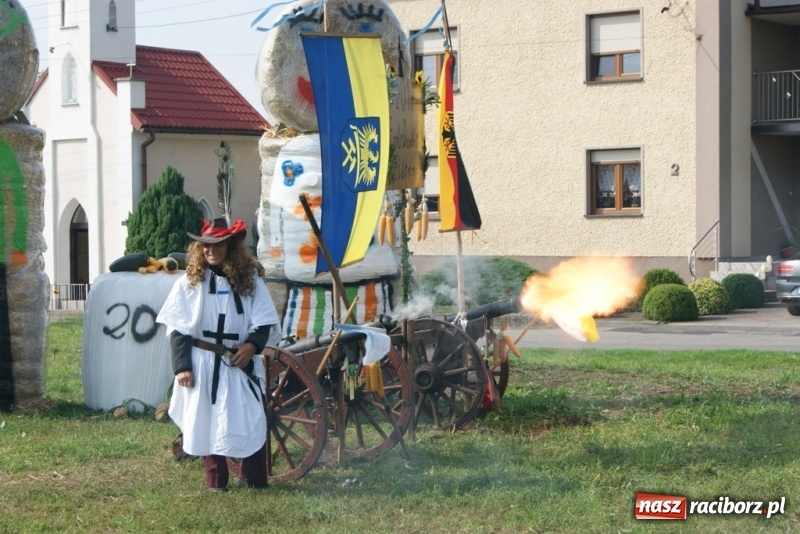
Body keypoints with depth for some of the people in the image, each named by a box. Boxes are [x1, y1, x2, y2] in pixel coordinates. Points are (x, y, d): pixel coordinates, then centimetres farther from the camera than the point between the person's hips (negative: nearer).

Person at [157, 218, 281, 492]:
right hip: (202, 363, 0)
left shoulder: (250, 280, 3)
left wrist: (253, 344, -15)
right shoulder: (189, 283, 0)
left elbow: (266, 321, 3)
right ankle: (215, 481, 14)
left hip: (240, 363, 0)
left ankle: (253, 477, 13)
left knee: (251, 419, -1)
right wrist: (182, 366, -9)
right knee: (207, 420, 4)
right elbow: (177, 329, -1)